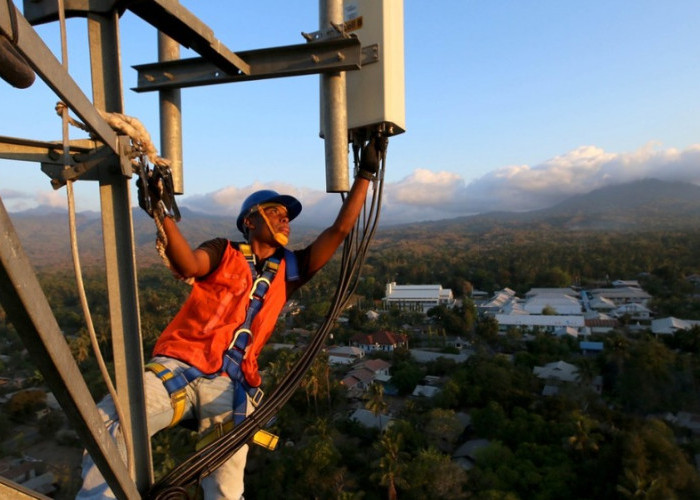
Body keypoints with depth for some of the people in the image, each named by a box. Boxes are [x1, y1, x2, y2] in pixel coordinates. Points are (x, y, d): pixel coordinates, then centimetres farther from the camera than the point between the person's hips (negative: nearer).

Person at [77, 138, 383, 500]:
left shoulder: (288, 271, 17)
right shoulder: (223, 252, 11)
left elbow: (340, 230, 13)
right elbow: (188, 265, -12)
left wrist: (365, 175, 12)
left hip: (229, 383, 2)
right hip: (178, 366, -1)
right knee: (108, 426, -25)